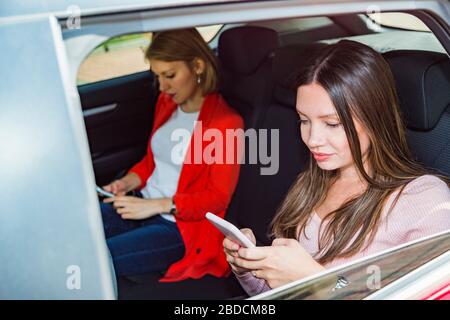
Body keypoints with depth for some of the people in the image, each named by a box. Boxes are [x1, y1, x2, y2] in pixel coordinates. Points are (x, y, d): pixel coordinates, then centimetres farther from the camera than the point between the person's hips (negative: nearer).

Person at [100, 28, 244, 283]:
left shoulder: (225, 121, -13)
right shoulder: (166, 103, 10)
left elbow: (218, 197, -13)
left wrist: (155, 205, -18)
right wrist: (127, 182, 0)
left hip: (182, 228, -7)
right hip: (144, 209, 7)